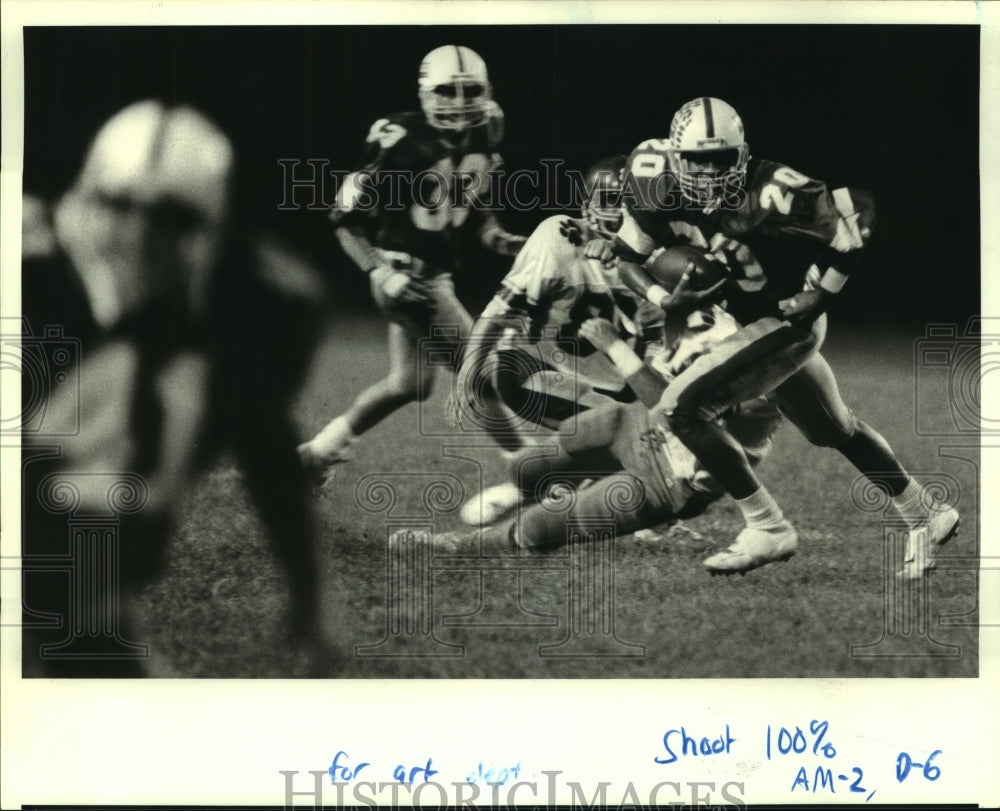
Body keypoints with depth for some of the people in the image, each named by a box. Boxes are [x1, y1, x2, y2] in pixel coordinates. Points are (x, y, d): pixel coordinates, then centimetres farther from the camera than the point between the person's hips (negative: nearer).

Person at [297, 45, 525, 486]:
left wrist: (496, 236, 0)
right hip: (400, 271, -9)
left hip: (436, 274, 9)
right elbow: (346, 218, -14)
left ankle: (318, 452, 30)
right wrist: (381, 273, -25)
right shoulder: (403, 142, -20)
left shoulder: (482, 143, 1)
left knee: (407, 383, 17)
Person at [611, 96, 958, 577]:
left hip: (788, 321, -8)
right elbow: (627, 257, 0)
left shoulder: (766, 195, -28)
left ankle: (767, 529, -7)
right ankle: (926, 517, 42)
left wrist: (821, 292, -16)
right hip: (754, 320, 8)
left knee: (684, 409, -18)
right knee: (836, 431, 23)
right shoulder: (661, 193, -11)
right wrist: (663, 298, -18)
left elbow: (855, 212, -20)